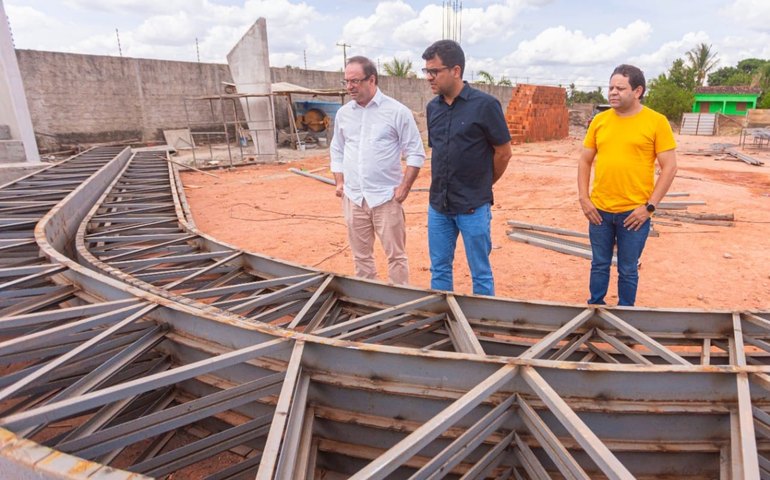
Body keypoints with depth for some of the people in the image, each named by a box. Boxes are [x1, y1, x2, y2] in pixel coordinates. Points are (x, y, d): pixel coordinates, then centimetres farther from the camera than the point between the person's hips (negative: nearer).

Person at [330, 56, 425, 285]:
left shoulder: (397, 111, -5)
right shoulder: (343, 113, 9)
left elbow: (416, 153, -4)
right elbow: (337, 151, 17)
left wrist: (404, 187, -10)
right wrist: (339, 182, 6)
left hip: (386, 197, -4)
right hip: (353, 198, 4)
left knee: (395, 254, 4)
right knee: (360, 255, 14)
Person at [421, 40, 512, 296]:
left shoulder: (484, 104, -10)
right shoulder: (433, 107, 5)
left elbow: (503, 152, -4)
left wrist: (483, 185, 7)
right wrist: (443, 185, 13)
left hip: (473, 207, -5)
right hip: (438, 205, 5)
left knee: (480, 273, 9)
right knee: (439, 270, 15)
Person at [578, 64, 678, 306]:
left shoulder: (656, 122, -5)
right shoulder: (599, 120, 5)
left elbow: (669, 167, -5)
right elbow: (585, 161, 9)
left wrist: (650, 206, -10)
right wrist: (583, 198, 0)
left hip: (634, 212, -3)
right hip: (599, 210, 3)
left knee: (628, 270, 9)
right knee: (599, 265, 15)